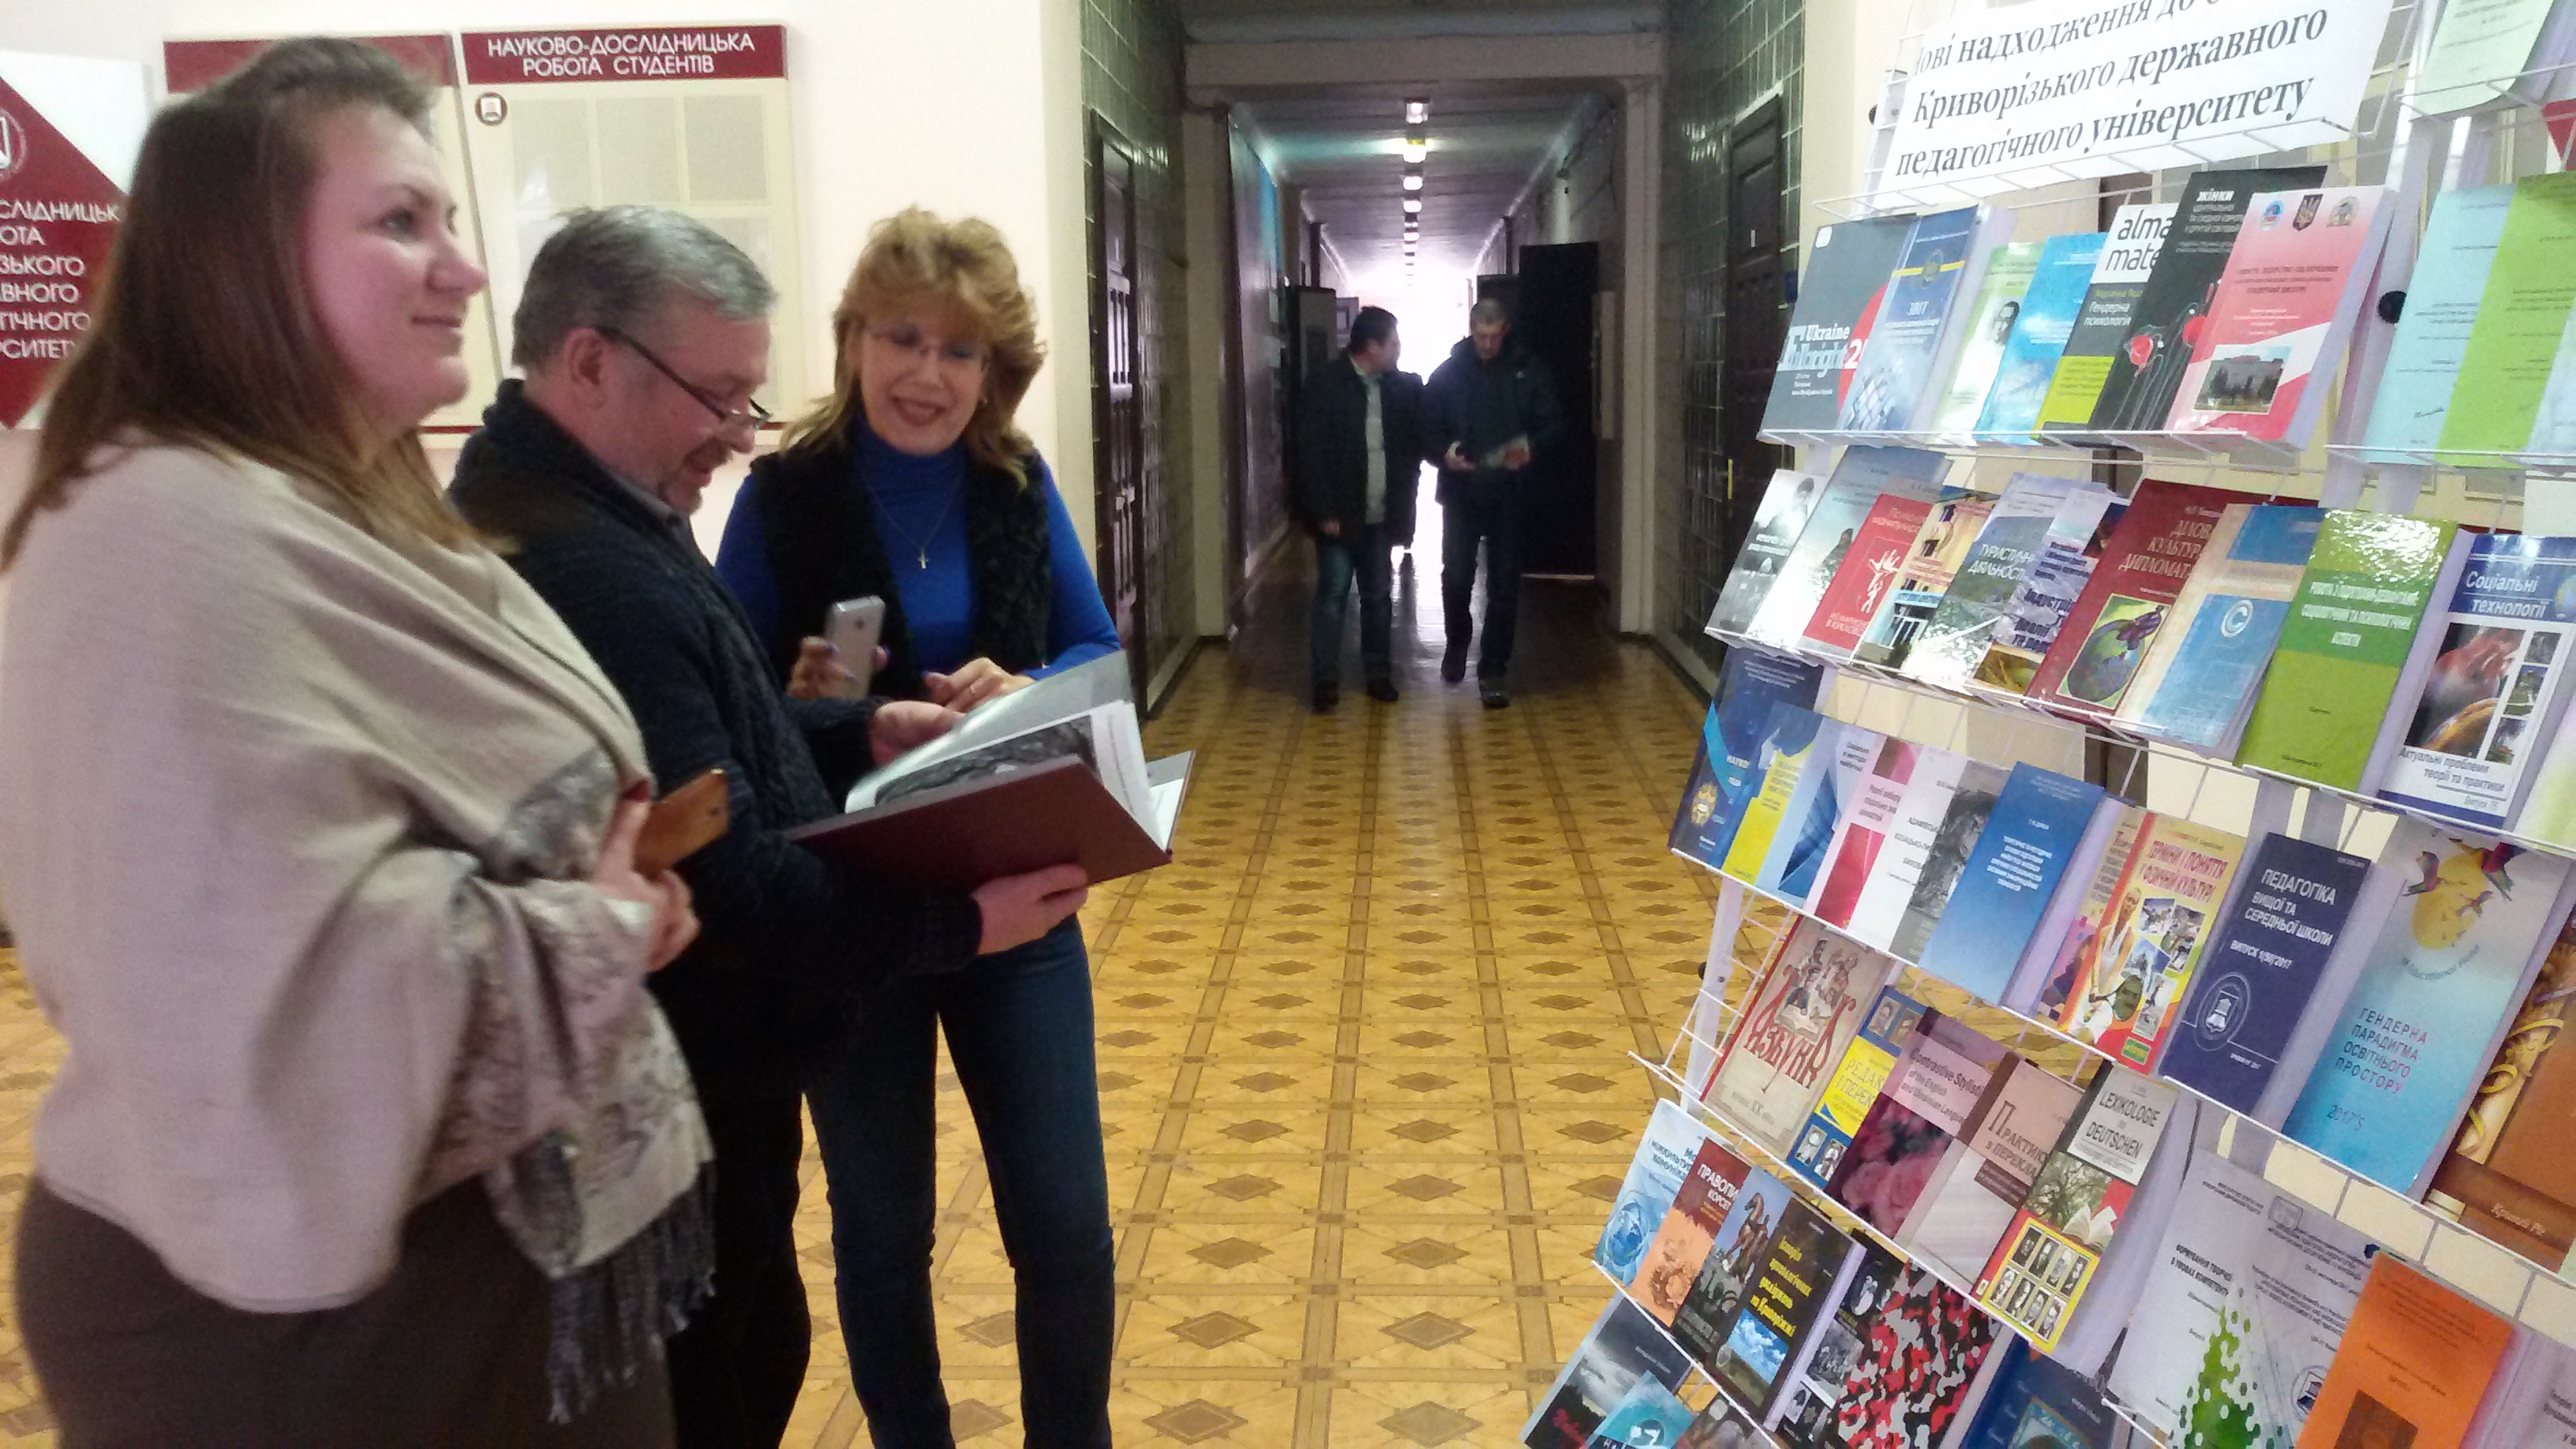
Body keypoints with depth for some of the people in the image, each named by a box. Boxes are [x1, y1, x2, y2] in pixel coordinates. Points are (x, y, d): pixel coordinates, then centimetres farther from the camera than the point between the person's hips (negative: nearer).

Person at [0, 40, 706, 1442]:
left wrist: (608, 893, 1)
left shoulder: (357, 512, 10)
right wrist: (596, 929, -19)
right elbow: (290, 987, -33)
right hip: (325, 1308, -9)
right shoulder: (178, 545, -24)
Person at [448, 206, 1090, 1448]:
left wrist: (862, 730, 6)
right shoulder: (578, 571, -29)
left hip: (697, 1066, 11)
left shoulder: (588, 509, 7)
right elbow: (724, 880, -30)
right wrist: (958, 923, -25)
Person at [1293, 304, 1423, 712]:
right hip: (1340, 517, -4)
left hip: (1380, 517, 5)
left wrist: (1403, 494, 3)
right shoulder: (1325, 385, -9)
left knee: (1379, 596, 11)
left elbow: (1413, 441, 15)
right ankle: (1325, 681, 6)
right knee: (1332, 597, -1)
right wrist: (1325, 512, -14)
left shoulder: (1396, 387, 5)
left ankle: (1378, 673, 22)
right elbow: (1310, 452, -11)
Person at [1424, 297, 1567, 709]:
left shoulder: (1529, 371, 2)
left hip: (1510, 494, 0)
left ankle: (1493, 670, 9)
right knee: (1455, 576, 1)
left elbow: (1554, 423, 1)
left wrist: (1532, 449, -19)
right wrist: (1443, 453, -17)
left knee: (1504, 585, 2)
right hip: (1460, 492, 0)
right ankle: (1457, 643, 30)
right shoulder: (1447, 374, 3)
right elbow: (1427, 427, 4)